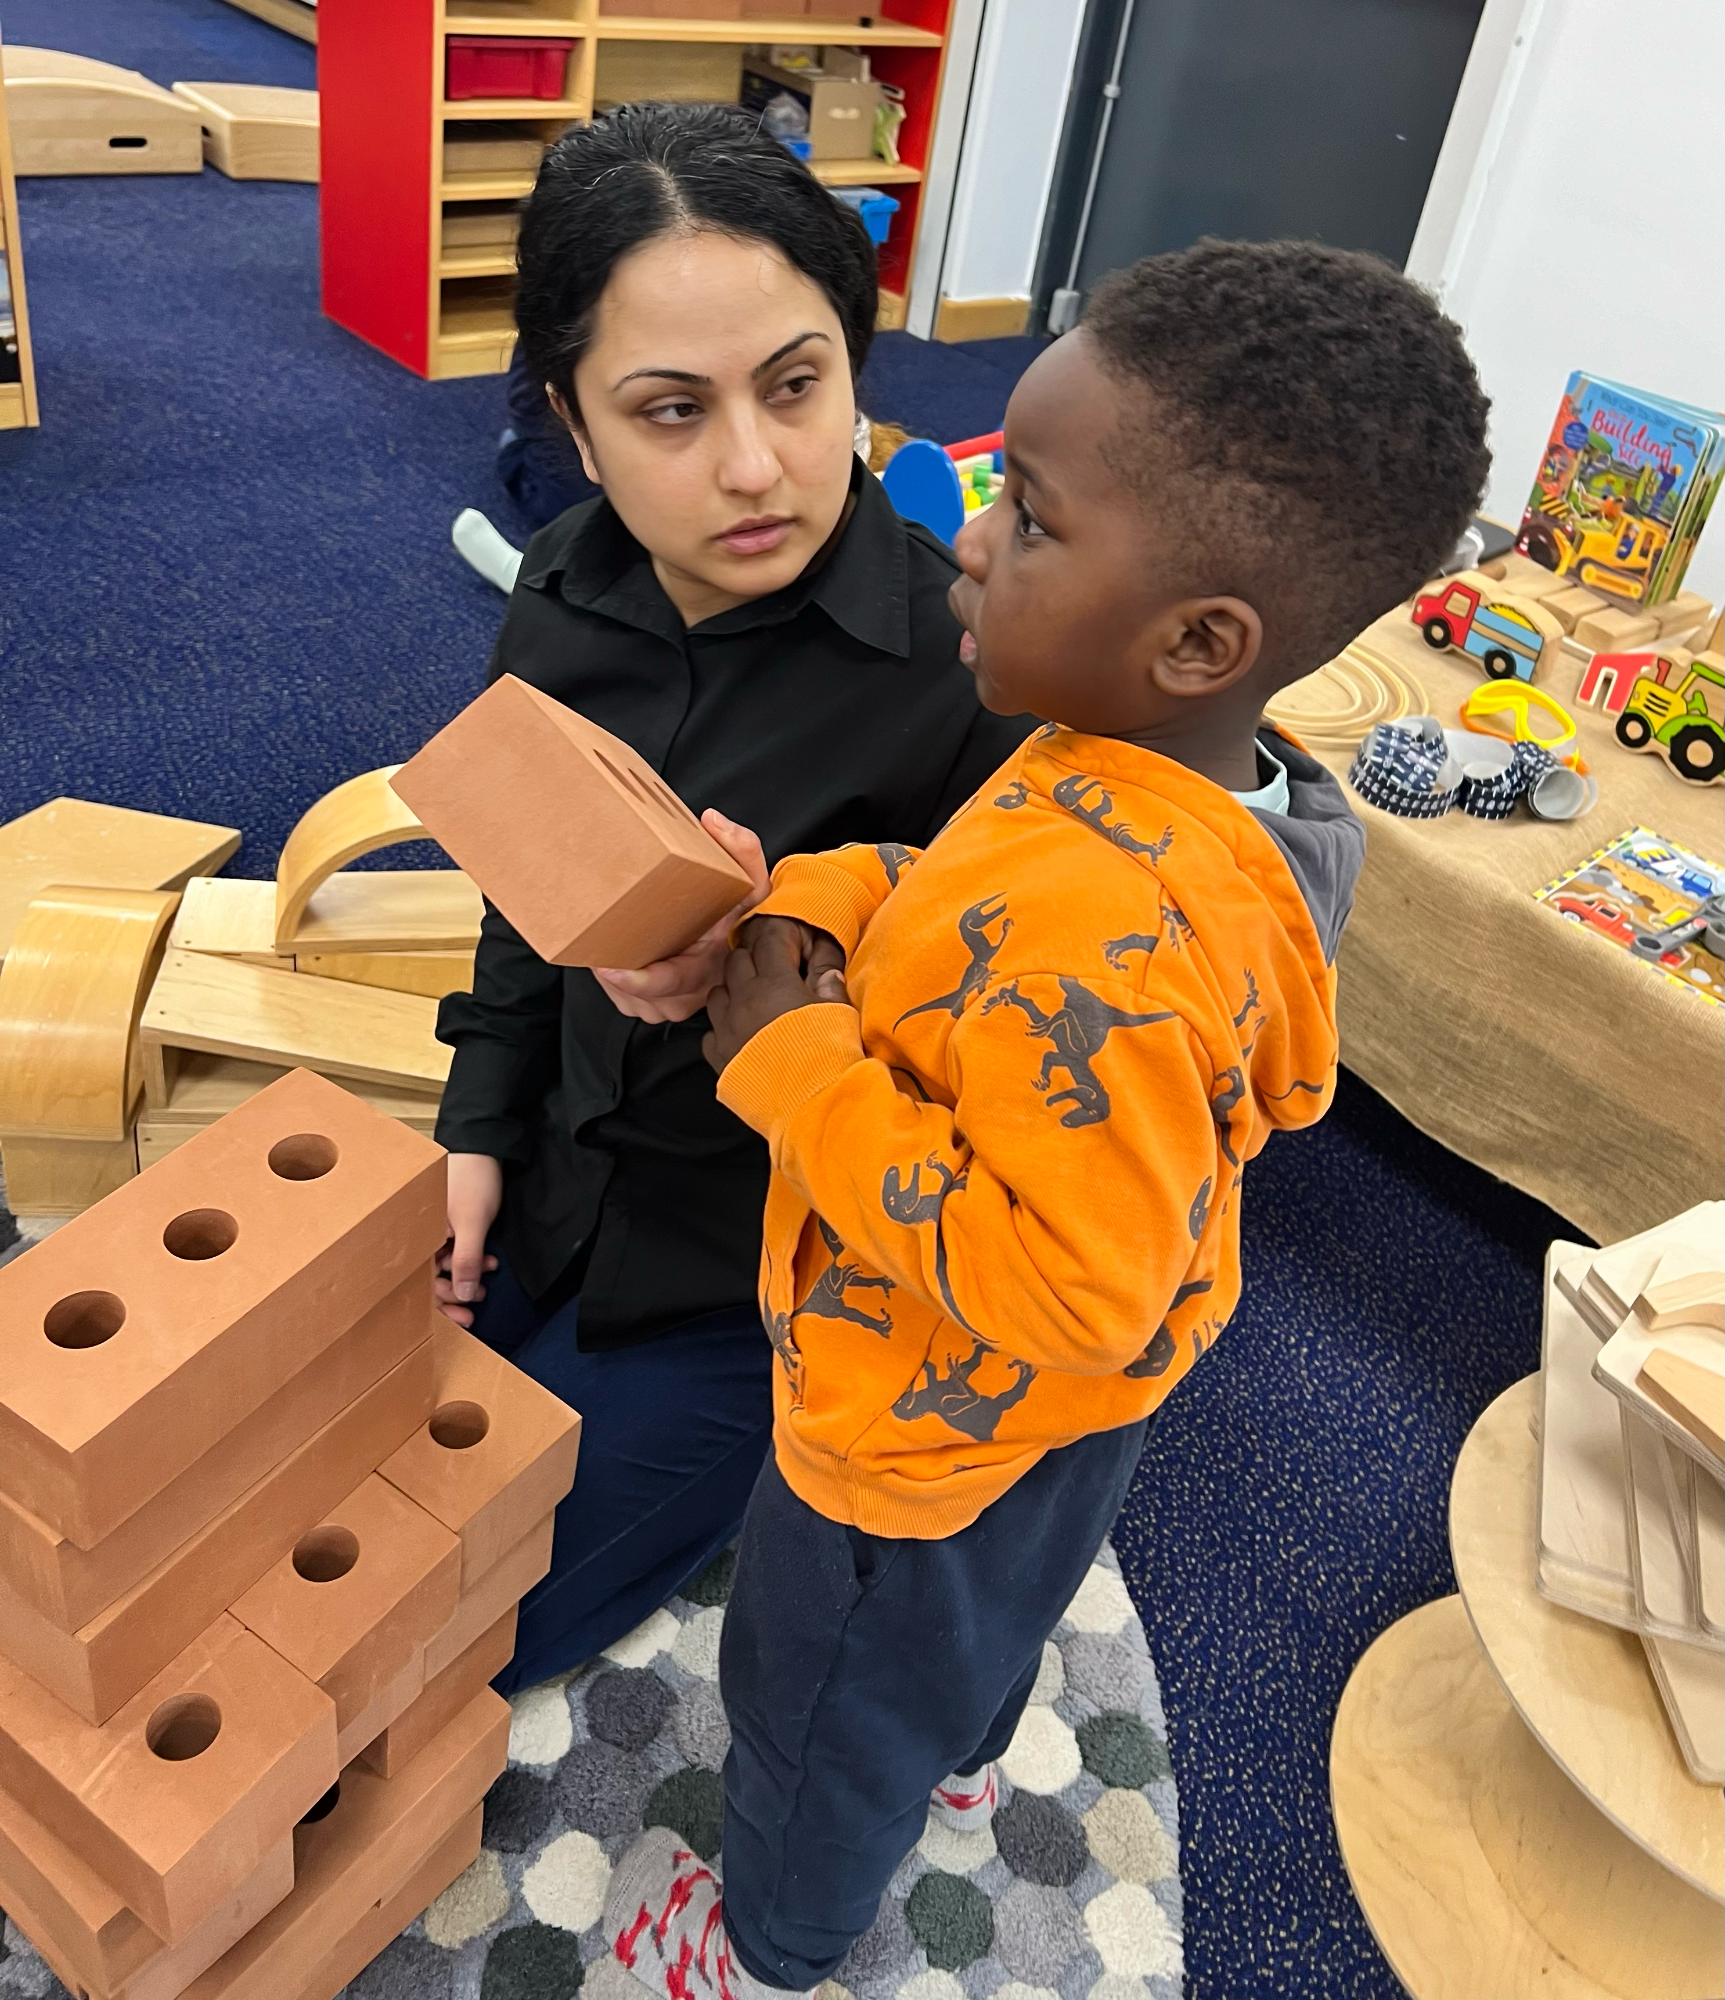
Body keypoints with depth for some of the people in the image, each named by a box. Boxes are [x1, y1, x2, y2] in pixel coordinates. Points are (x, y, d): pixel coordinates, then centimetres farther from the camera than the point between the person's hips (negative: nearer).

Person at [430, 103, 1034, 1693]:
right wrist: (478, 1135, 3)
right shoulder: (565, 594, -8)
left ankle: (765, 1477, 24)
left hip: (768, 1275, -6)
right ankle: (719, 1464, 32)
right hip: (565, 1179, 7)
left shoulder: (972, 671, -28)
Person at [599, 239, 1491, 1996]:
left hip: (933, 1424, -8)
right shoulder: (1218, 789, -13)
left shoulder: (1105, 927, -42)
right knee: (986, 1610, 37)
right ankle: (958, 1758, 69)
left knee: (826, 1691, 23)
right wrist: (816, 902, -17)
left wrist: (795, 1065, -32)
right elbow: (969, 922, 1)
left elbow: (1060, 1288, -36)